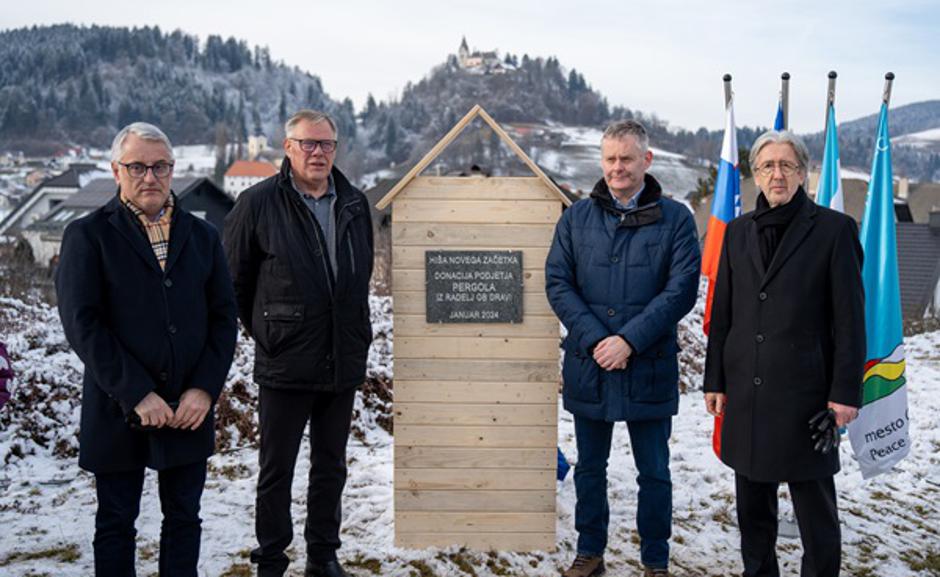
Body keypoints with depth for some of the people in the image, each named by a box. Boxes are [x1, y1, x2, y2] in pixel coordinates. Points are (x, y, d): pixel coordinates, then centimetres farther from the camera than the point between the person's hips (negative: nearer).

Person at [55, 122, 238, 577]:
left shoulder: (202, 235, 9)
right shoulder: (87, 235, -2)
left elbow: (223, 317, 6)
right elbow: (82, 323, -10)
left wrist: (204, 389, -7)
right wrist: (137, 394, -16)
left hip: (191, 408, 3)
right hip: (118, 411, -3)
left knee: (184, 519, 13)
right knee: (116, 524, 10)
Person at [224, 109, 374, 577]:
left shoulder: (354, 205, 8)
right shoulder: (258, 204, -7)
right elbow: (234, 279, 1)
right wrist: (264, 332, 4)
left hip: (344, 363, 4)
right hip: (284, 364, -4)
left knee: (331, 468, 15)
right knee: (276, 471, 6)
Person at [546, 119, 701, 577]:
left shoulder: (675, 219, -1)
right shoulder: (577, 217, 5)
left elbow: (681, 289, -8)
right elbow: (557, 282, 0)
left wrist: (629, 340, -16)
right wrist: (593, 339, -13)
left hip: (649, 368, -2)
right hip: (587, 366, 2)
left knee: (654, 472, 9)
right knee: (589, 467, 15)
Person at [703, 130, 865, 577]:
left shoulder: (833, 229, -2)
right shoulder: (739, 231, 10)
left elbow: (850, 319, -5)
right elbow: (722, 313, 11)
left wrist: (845, 391, -9)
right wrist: (715, 380, 8)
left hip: (804, 390, -4)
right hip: (746, 392, 4)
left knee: (814, 506, 5)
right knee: (752, 503, 14)